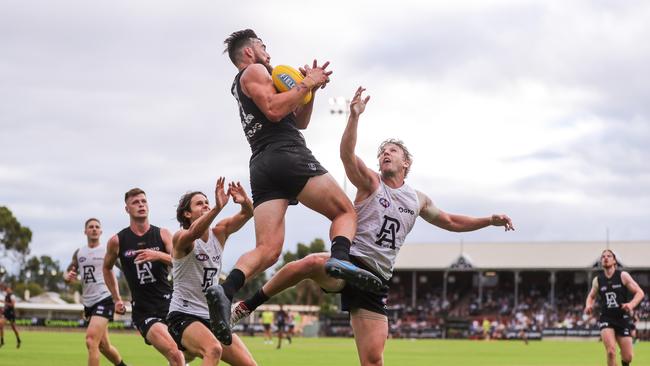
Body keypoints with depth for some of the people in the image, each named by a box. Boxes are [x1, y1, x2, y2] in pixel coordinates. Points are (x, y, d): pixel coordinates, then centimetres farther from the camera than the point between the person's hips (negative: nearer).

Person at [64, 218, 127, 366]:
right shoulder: (79, 253, 12)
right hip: (88, 302, 6)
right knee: (103, 345, 16)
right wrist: (68, 277, -6)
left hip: (104, 299, -6)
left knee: (91, 340, -21)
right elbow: (68, 273, 18)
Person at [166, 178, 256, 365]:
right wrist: (217, 207, -51)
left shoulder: (219, 233, 6)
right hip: (183, 316, -7)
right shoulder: (181, 238, -10)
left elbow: (247, 213, -9)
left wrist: (245, 202, -33)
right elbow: (194, 232, -35)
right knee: (213, 350, -35)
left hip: (212, 318, 7)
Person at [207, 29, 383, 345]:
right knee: (345, 211, -1)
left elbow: (298, 122, 34)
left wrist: (311, 90, 21)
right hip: (287, 154, -7)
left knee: (267, 250, -6)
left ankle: (225, 292, -30)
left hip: (261, 166, 8)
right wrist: (306, 84, -2)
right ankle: (340, 259, -31)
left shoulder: (243, 85, 35)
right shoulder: (254, 72, 7)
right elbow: (274, 110, -12)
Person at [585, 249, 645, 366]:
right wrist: (588, 305, -2)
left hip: (623, 319, 0)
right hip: (606, 319, 0)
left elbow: (639, 293, -3)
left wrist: (631, 304, -23)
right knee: (611, 351, -23)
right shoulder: (597, 280, 4)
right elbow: (591, 296, 20)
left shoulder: (623, 276, -3)